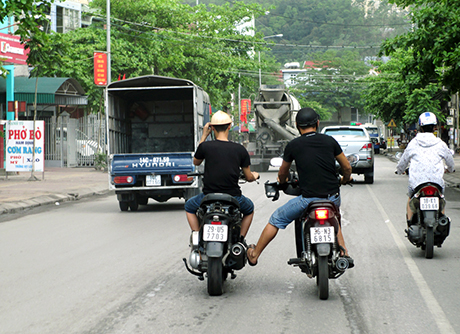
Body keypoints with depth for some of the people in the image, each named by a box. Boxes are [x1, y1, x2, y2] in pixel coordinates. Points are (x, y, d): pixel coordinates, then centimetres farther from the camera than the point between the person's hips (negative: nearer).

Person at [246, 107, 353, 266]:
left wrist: (282, 181, 40)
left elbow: (282, 172, 16)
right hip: (333, 198, 3)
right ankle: (343, 252, 28)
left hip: (309, 199, -3)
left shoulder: (293, 145, 0)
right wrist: (345, 180, 36)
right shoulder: (329, 141, 4)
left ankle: (254, 255, 22)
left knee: (276, 220, 14)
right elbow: (347, 167, 13)